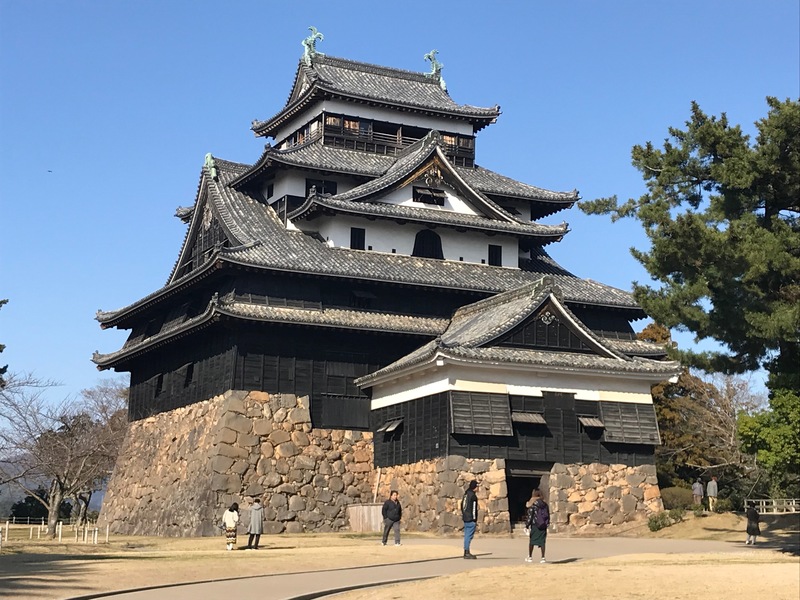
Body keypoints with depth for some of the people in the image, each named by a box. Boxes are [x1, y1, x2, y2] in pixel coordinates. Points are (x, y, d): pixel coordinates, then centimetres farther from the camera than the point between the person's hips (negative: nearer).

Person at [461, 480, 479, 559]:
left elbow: (462, 505, 20)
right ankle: (467, 552, -9)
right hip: (470, 519, -10)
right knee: (469, 535, -8)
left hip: (465, 518, 10)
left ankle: (466, 552, 16)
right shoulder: (473, 495, -14)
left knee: (467, 535, 13)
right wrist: (474, 518, -13)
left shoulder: (466, 494, 15)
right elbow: (474, 508, -15)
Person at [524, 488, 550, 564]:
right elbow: (548, 515, 9)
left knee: (531, 541, 8)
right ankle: (543, 557, 1)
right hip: (543, 526, 4)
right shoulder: (545, 504, 5)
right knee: (542, 541, 5)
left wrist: (527, 525, -2)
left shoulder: (532, 505, -9)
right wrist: (547, 524, 18)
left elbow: (530, 516, -9)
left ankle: (530, 557, 14)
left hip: (535, 526, -4)